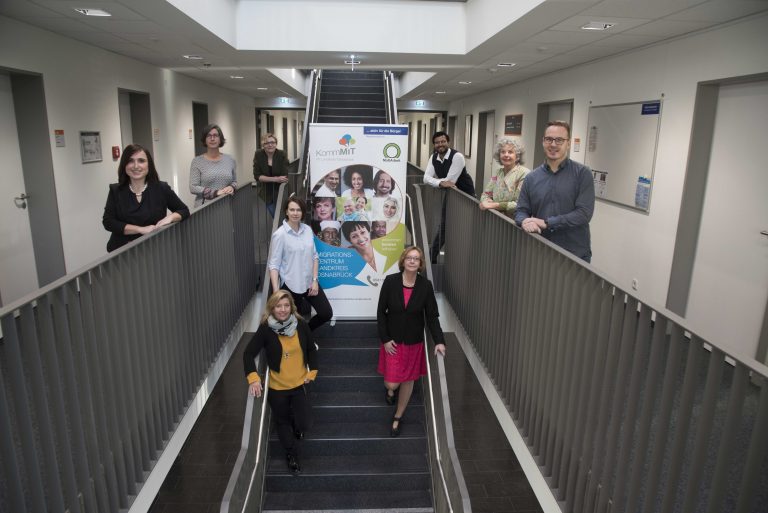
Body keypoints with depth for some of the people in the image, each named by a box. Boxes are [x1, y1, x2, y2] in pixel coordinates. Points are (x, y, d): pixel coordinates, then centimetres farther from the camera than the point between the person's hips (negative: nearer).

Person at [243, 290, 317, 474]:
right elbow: (249, 353, -16)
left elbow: (311, 349, 2)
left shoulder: (301, 325, -11)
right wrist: (253, 378, -27)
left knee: (304, 423, -1)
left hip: (300, 383, 1)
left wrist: (312, 372, 0)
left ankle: (296, 428, 38)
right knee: (283, 422, 16)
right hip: (277, 387, -1)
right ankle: (292, 456, 40)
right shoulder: (265, 329, -17)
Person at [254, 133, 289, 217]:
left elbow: (284, 176, -15)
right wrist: (275, 179, -21)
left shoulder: (282, 155, -11)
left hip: (280, 192, -1)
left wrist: (266, 179, -21)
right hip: (266, 193, 1)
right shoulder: (258, 155, -7)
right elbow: (257, 176, -11)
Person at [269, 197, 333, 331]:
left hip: (309, 282, 5)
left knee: (326, 313, 8)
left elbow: (314, 256, 7)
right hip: (290, 285, -5)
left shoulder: (308, 230, 1)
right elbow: (274, 264, -13)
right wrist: (276, 292, -20)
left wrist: (315, 280, -1)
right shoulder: (279, 234, -14)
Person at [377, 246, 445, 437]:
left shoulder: (426, 286, -11)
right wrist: (385, 339, -11)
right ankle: (391, 389, 42)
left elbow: (432, 316, -8)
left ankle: (398, 417, 38)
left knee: (408, 380, 14)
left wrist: (439, 341, -20)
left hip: (414, 342, 1)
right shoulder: (390, 281, -14)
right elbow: (381, 312, -7)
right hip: (392, 341, -1)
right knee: (391, 383, 1)